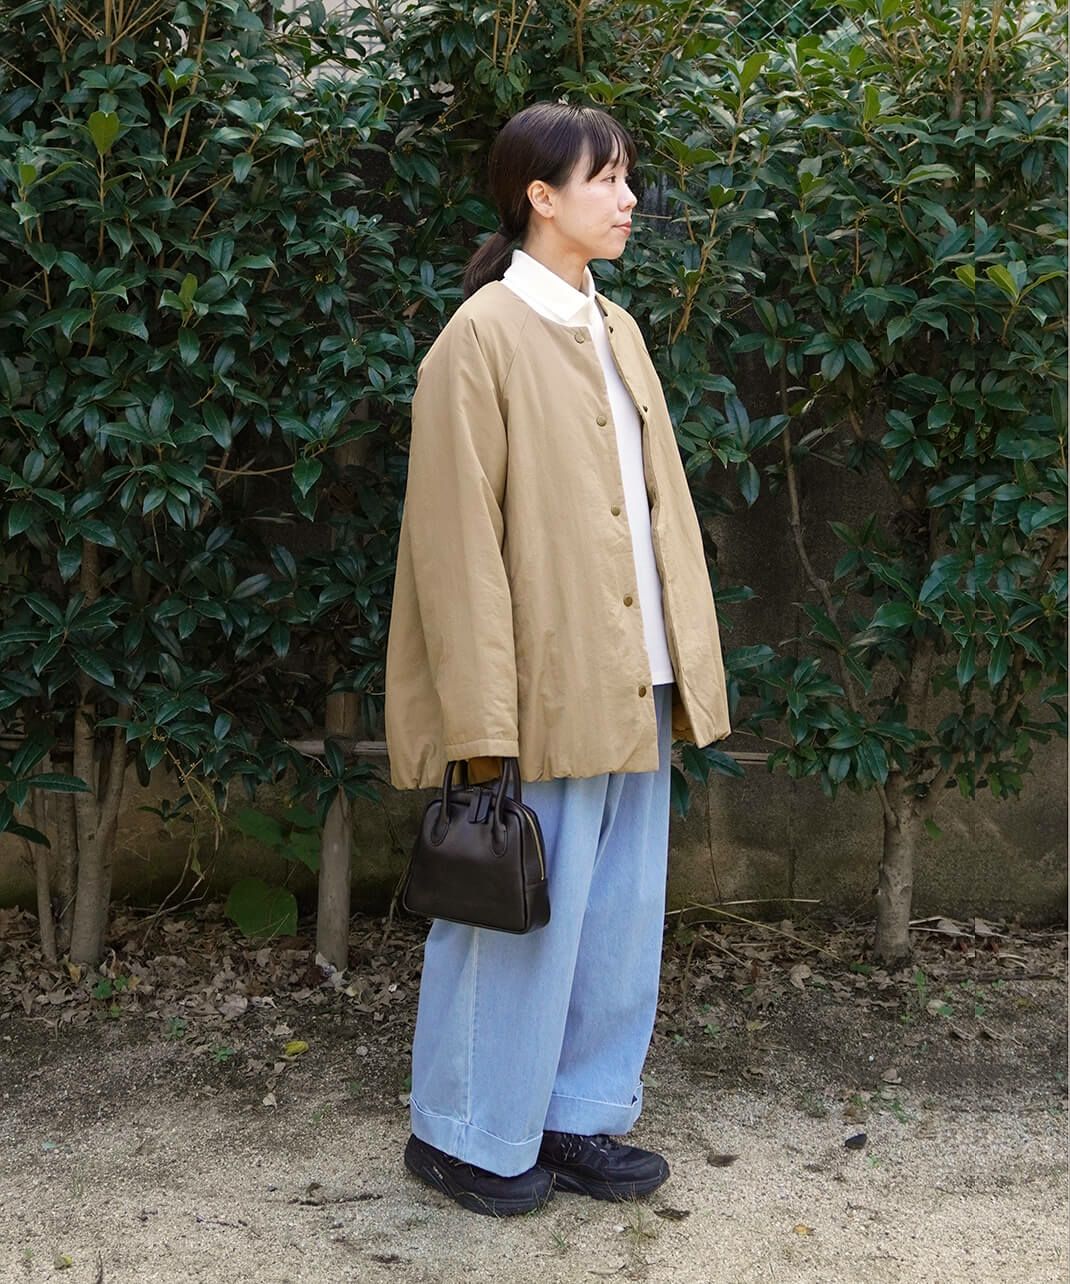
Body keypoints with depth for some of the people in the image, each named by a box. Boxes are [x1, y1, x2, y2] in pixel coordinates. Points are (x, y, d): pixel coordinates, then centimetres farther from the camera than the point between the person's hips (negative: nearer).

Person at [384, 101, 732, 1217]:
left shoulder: (616, 331, 14)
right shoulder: (482, 337, -9)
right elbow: (458, 538, -14)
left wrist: (687, 664, 10)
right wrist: (482, 721, -17)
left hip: (634, 685, 8)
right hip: (545, 692, -8)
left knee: (618, 916, 14)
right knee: (521, 916, 4)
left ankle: (579, 1118, 31)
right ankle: (465, 1135, 24)